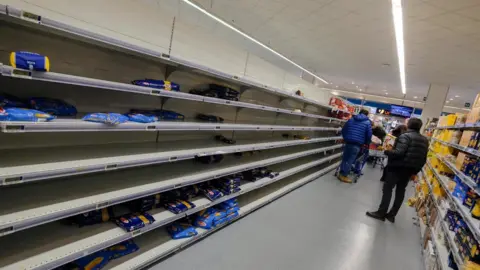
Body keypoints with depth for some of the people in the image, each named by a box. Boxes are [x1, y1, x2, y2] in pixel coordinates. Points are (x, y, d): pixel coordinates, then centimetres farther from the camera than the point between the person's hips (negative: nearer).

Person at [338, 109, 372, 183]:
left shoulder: (351, 119, 14)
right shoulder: (367, 122, 2)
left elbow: (343, 130, 17)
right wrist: (367, 143, 15)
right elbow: (369, 135, -1)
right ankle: (344, 176, 5)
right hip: (357, 144, -4)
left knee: (345, 158, 13)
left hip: (348, 142, 4)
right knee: (350, 160, 0)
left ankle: (341, 173, 20)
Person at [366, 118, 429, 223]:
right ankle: (392, 215, 18)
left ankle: (381, 213, 2)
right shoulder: (425, 140, 12)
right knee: (401, 191, 11)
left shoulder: (406, 136, -13)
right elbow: (423, 159, 13)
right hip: (410, 170, 8)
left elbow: (399, 152, -24)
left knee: (387, 189, -1)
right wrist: (415, 170, 19)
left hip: (398, 167, -8)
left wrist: (386, 152, -8)